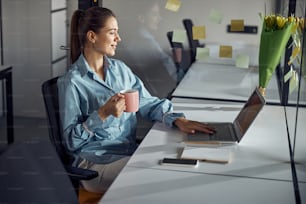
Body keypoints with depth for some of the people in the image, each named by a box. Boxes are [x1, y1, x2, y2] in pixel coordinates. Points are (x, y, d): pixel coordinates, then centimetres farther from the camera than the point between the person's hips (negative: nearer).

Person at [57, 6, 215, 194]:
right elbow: (72, 141, -10)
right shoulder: (72, 82, -10)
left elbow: (149, 102, 7)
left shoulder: (120, 68, 8)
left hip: (130, 152, 6)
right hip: (96, 164, -6)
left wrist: (178, 120, -10)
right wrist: (102, 114, -21)